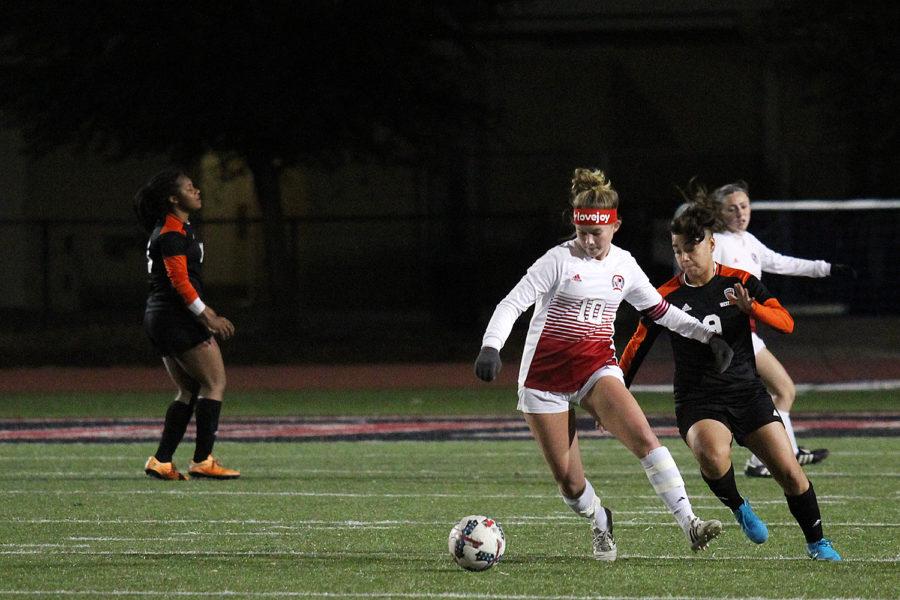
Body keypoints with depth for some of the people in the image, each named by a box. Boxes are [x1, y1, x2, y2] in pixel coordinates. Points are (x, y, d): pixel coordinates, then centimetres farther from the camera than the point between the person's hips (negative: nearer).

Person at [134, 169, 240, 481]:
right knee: (215, 383, -6)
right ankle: (203, 460, -9)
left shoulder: (179, 229, 18)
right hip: (177, 317, -10)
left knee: (189, 391, 12)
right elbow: (179, 280, -20)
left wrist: (208, 315, 18)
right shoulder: (172, 233, -14)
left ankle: (161, 461, 7)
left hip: (159, 318, 10)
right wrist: (207, 316, -16)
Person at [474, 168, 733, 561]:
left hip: (597, 367, 3)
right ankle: (601, 525, 30)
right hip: (546, 375, -3)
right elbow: (512, 304, -14)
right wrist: (490, 348, -30)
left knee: (643, 438, -23)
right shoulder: (561, 260, -9)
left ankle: (689, 524, -26)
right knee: (568, 480, -2)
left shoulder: (623, 265, 6)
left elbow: (660, 310, 20)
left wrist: (707, 336, 12)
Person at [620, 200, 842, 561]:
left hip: (749, 393, 2)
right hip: (698, 402, -2)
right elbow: (637, 348, 8)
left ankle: (816, 541, 17)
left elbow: (786, 323, -6)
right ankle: (738, 508, -4)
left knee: (790, 473, -5)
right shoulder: (667, 297, -2)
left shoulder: (741, 283, 0)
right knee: (712, 455, -34)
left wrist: (751, 307, -24)